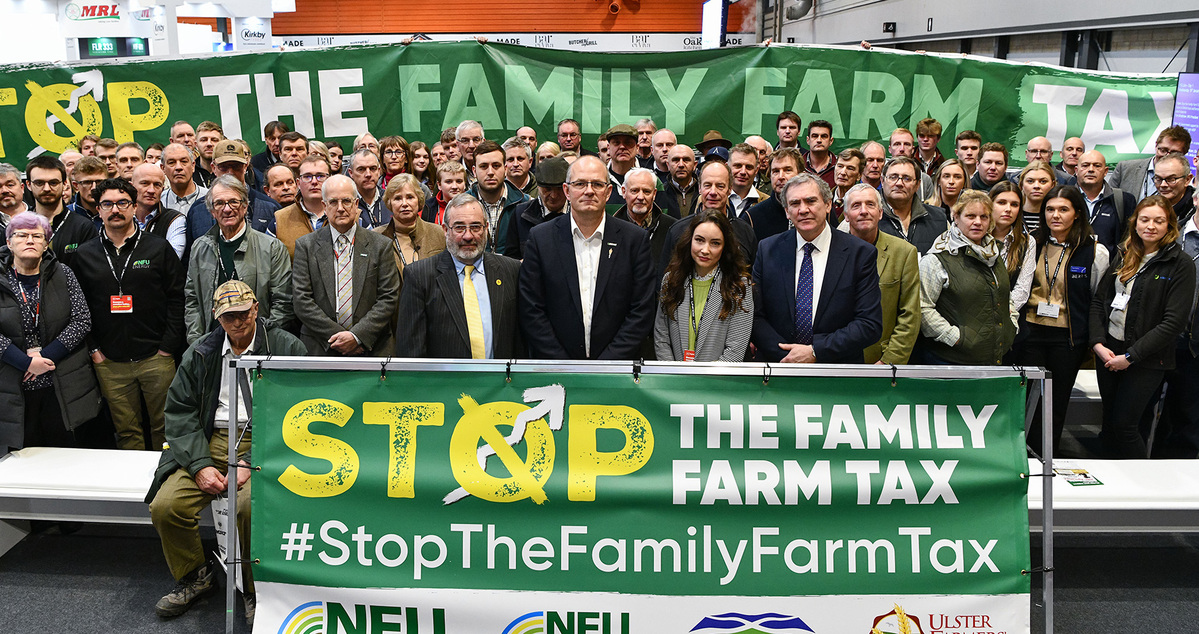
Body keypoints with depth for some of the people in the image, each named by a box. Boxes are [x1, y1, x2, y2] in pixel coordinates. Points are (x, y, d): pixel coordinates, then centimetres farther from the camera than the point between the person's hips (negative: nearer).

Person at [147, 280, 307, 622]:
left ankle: (257, 591, -6)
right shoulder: (199, 354, 13)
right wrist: (200, 465, -8)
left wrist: (250, 464, -15)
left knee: (252, 505, -32)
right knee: (165, 507, -17)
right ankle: (195, 576, 13)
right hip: (210, 442, 4)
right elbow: (180, 411, 9)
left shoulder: (286, 347, 1)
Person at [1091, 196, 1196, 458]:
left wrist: (1130, 356, -16)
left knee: (1124, 424, -6)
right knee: (1109, 422, 12)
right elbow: (1099, 299, 8)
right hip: (1108, 350, 5)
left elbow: (1174, 322, -14)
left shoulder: (1180, 264, -8)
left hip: (1147, 358, -5)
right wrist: (1098, 343, -6)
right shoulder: (1124, 255, 8)